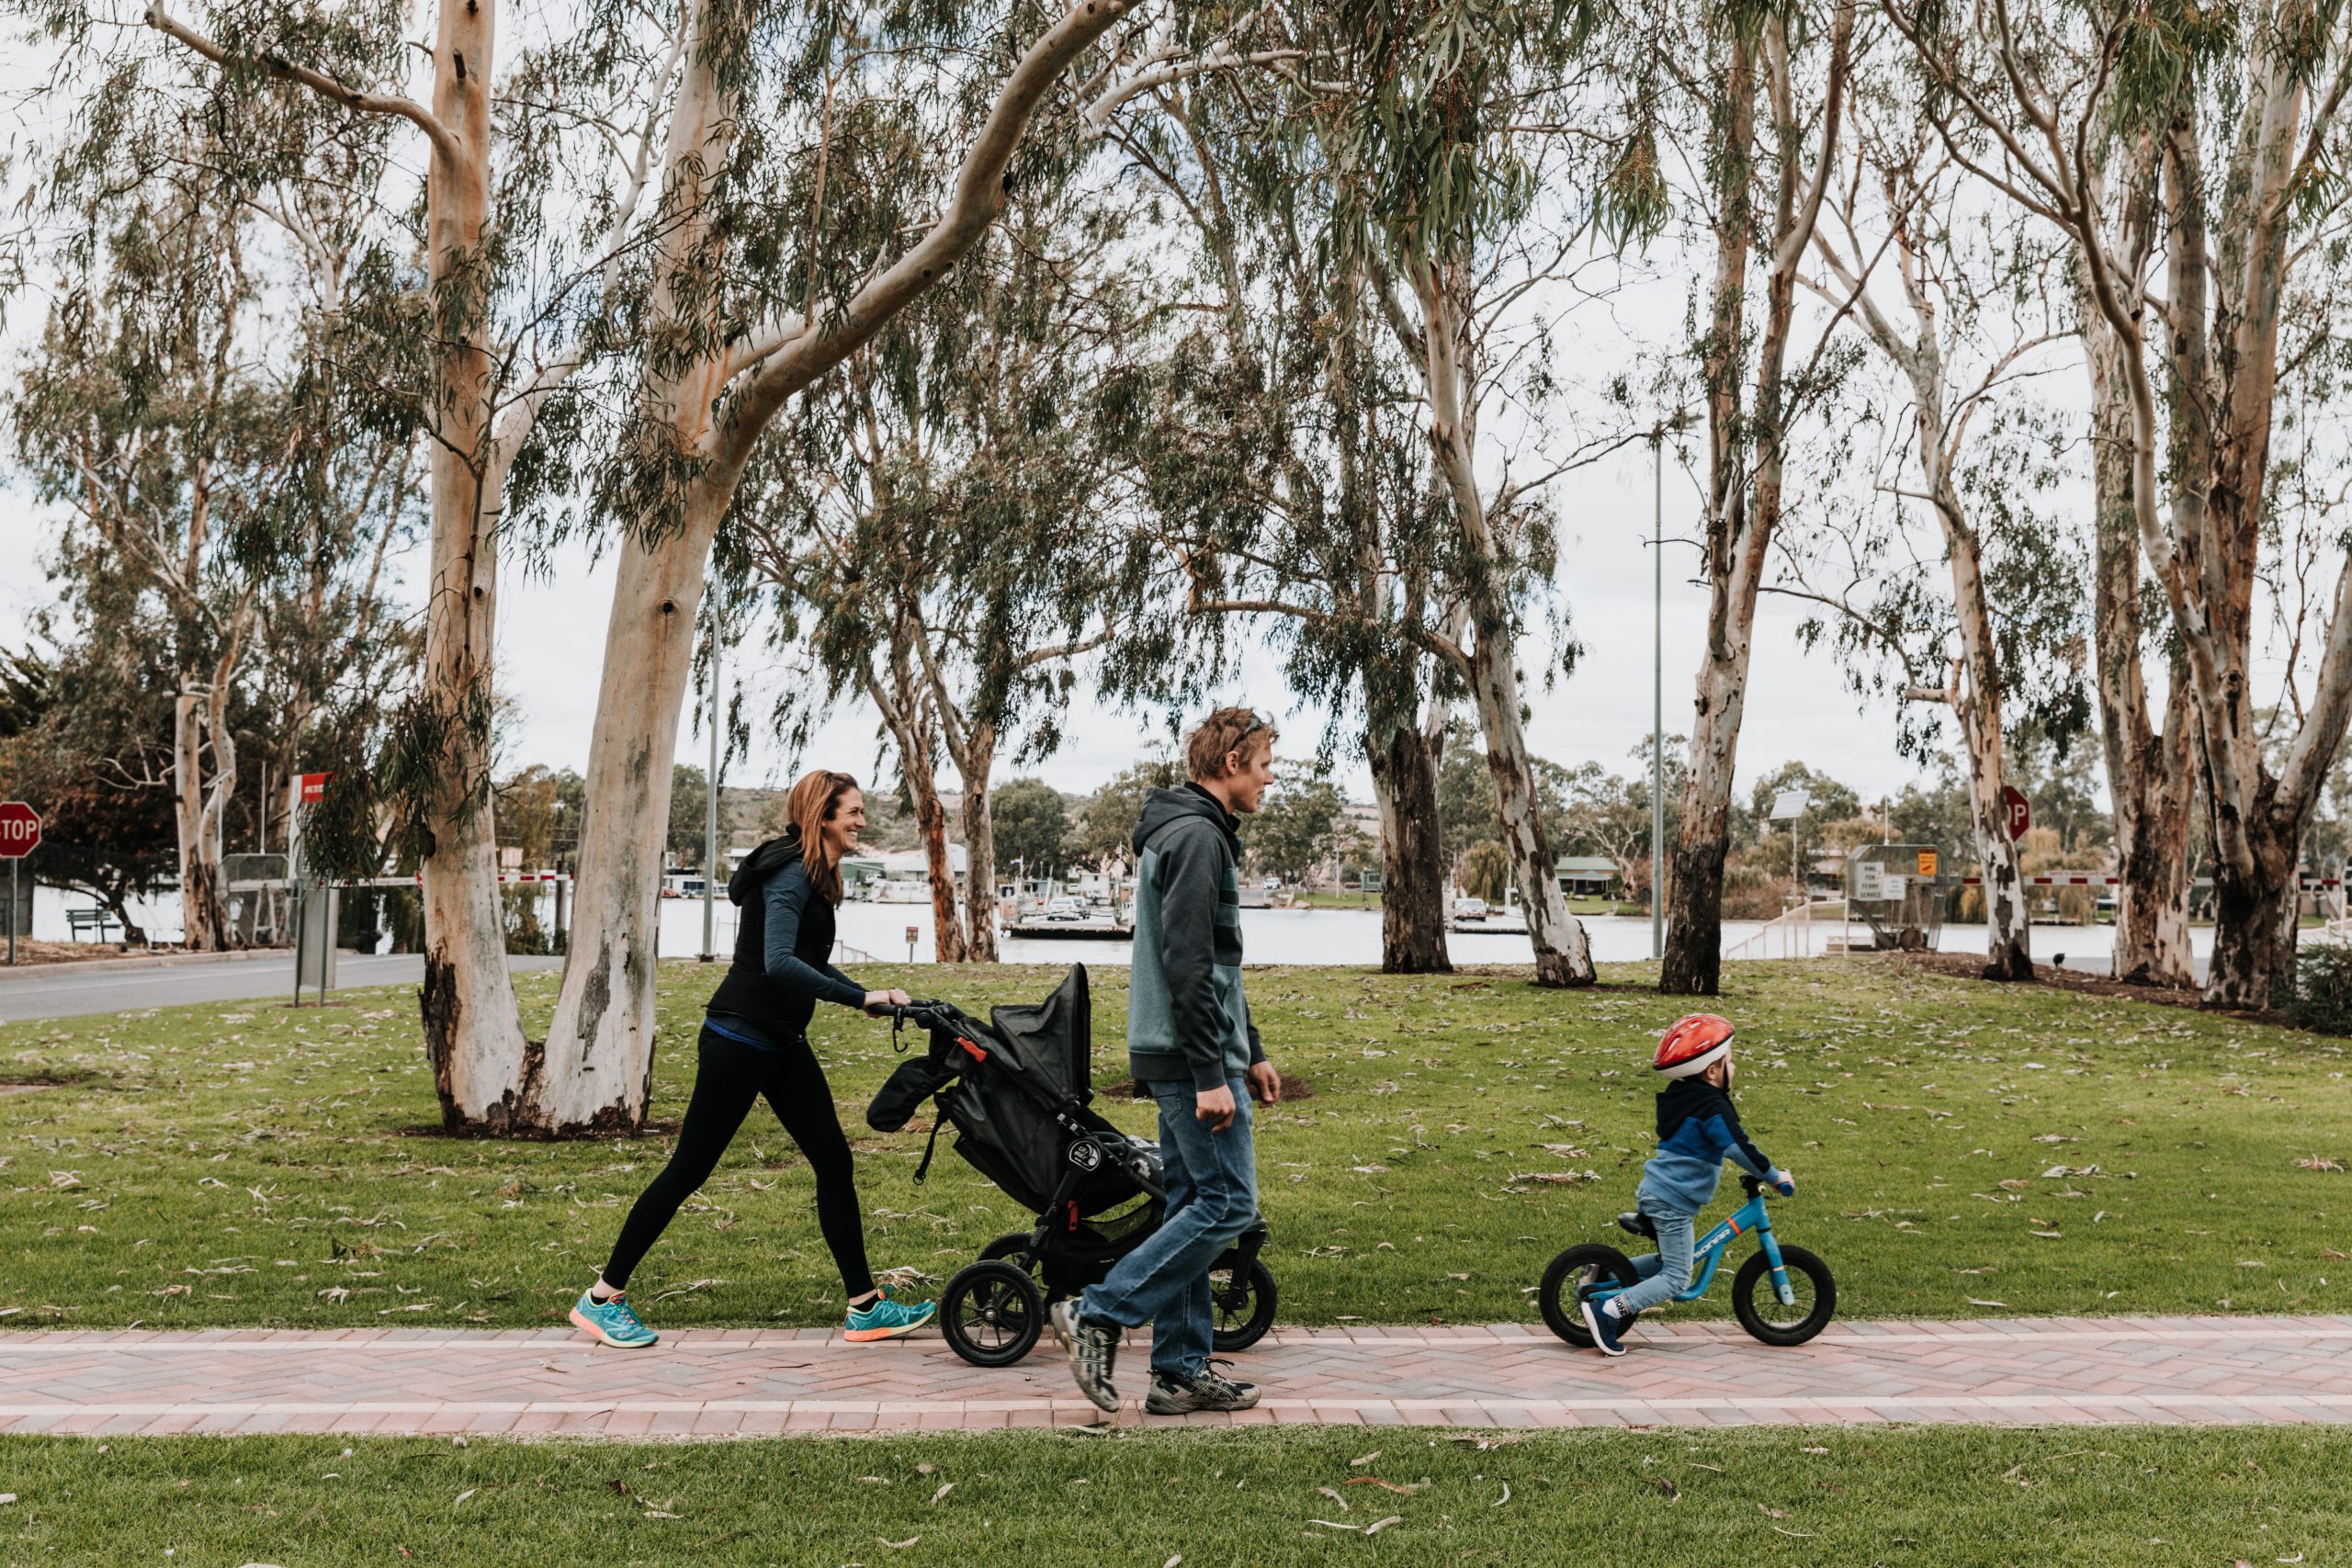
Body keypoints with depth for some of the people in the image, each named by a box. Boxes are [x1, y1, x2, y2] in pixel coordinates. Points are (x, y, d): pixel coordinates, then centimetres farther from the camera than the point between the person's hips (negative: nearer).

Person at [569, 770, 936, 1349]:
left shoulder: (815, 877, 12)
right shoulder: (790, 875, -18)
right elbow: (779, 963, -31)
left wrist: (869, 995, 9)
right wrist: (861, 997, -29)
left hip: (781, 1042, 10)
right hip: (739, 1040, -10)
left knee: (834, 1161, 5)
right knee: (689, 1169, -2)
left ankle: (865, 1306, 10)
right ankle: (602, 1298, 10)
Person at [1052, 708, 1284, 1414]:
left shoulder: (1191, 834, 20)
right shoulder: (1197, 837, -14)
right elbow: (1186, 966, -22)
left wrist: (1250, 1052, 25)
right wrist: (1211, 1075, -23)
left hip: (1177, 1060, 11)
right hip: (1192, 1058, -11)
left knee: (1194, 1206, 11)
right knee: (1227, 1203, -8)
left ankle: (1181, 1370, 14)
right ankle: (1099, 1314, -7)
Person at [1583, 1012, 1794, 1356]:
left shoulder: (1682, 1098, 12)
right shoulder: (1712, 1108, -17)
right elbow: (1739, 1149, -21)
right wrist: (1775, 1176, -11)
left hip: (1652, 1193, 10)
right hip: (1673, 1202, -10)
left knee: (1668, 1261, 24)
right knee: (1677, 1278, -5)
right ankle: (1608, 1311, -14)